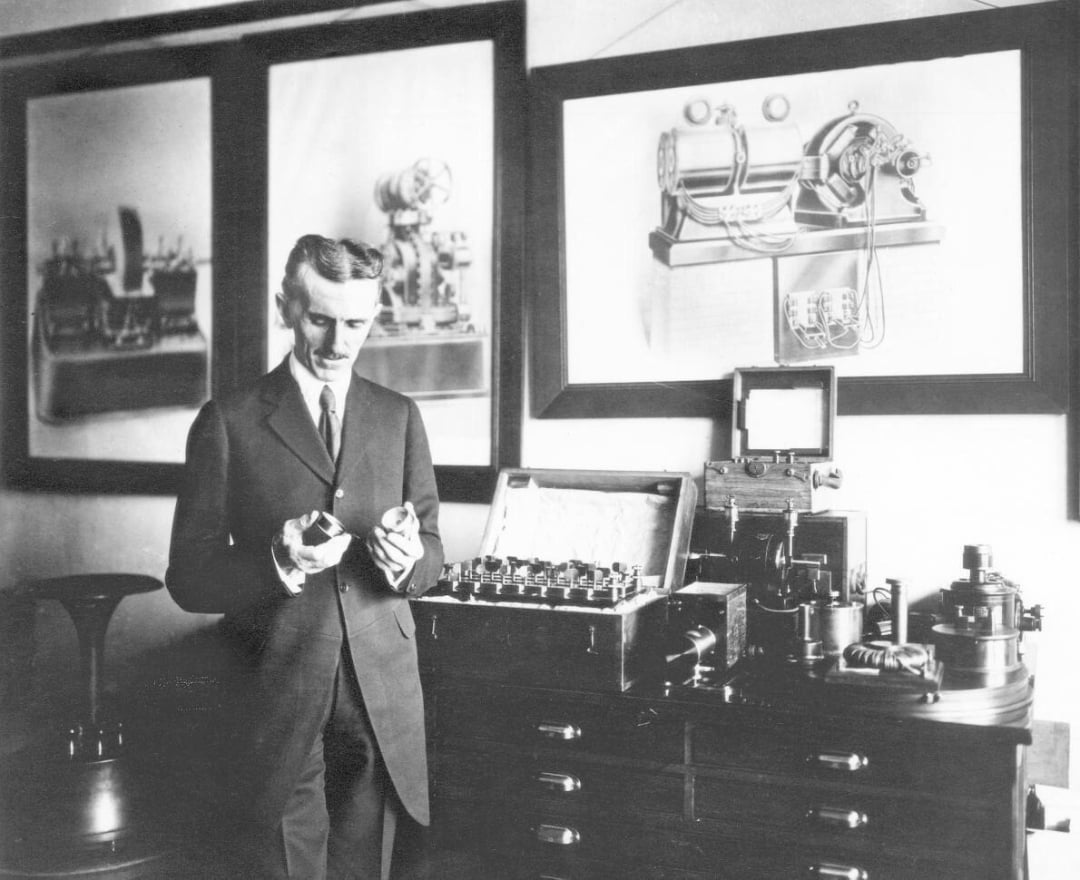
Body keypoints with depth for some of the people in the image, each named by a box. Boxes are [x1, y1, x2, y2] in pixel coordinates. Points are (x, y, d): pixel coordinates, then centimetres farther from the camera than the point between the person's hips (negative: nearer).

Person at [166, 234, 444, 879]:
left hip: (383, 699, 3)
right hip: (277, 699, -3)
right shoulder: (229, 422, -1)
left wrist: (408, 560, -14)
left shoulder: (399, 417, 10)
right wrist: (278, 565, -22)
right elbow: (188, 578, -3)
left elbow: (433, 551, 10)